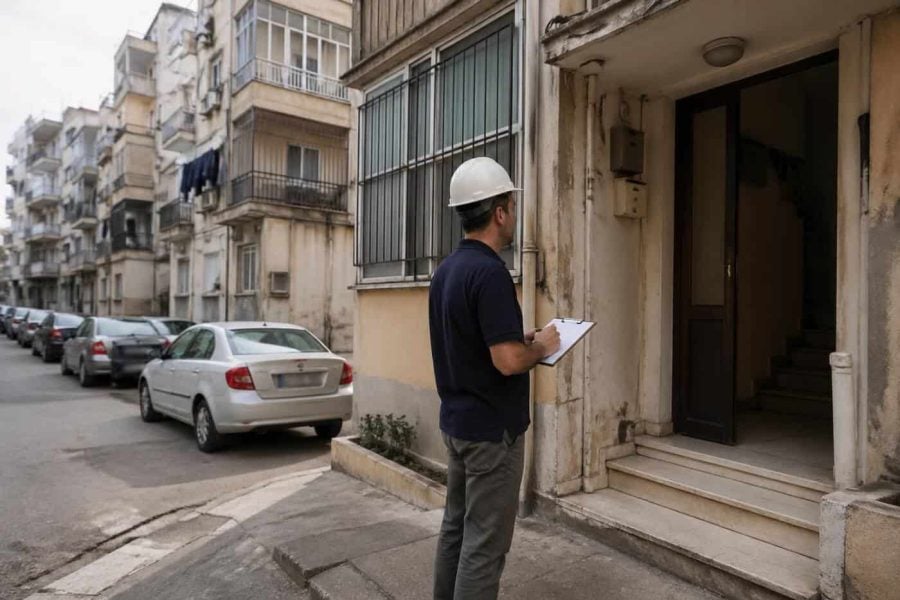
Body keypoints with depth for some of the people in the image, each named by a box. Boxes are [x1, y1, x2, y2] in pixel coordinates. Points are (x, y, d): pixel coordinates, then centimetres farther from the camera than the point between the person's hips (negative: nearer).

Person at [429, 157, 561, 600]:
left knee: (456, 527, 20)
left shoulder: (446, 269, 7)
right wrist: (540, 347, -7)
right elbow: (508, 361, -27)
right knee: (485, 543, 4)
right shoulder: (490, 272, -22)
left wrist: (522, 341, 12)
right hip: (491, 428, -9)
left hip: (456, 421, 9)